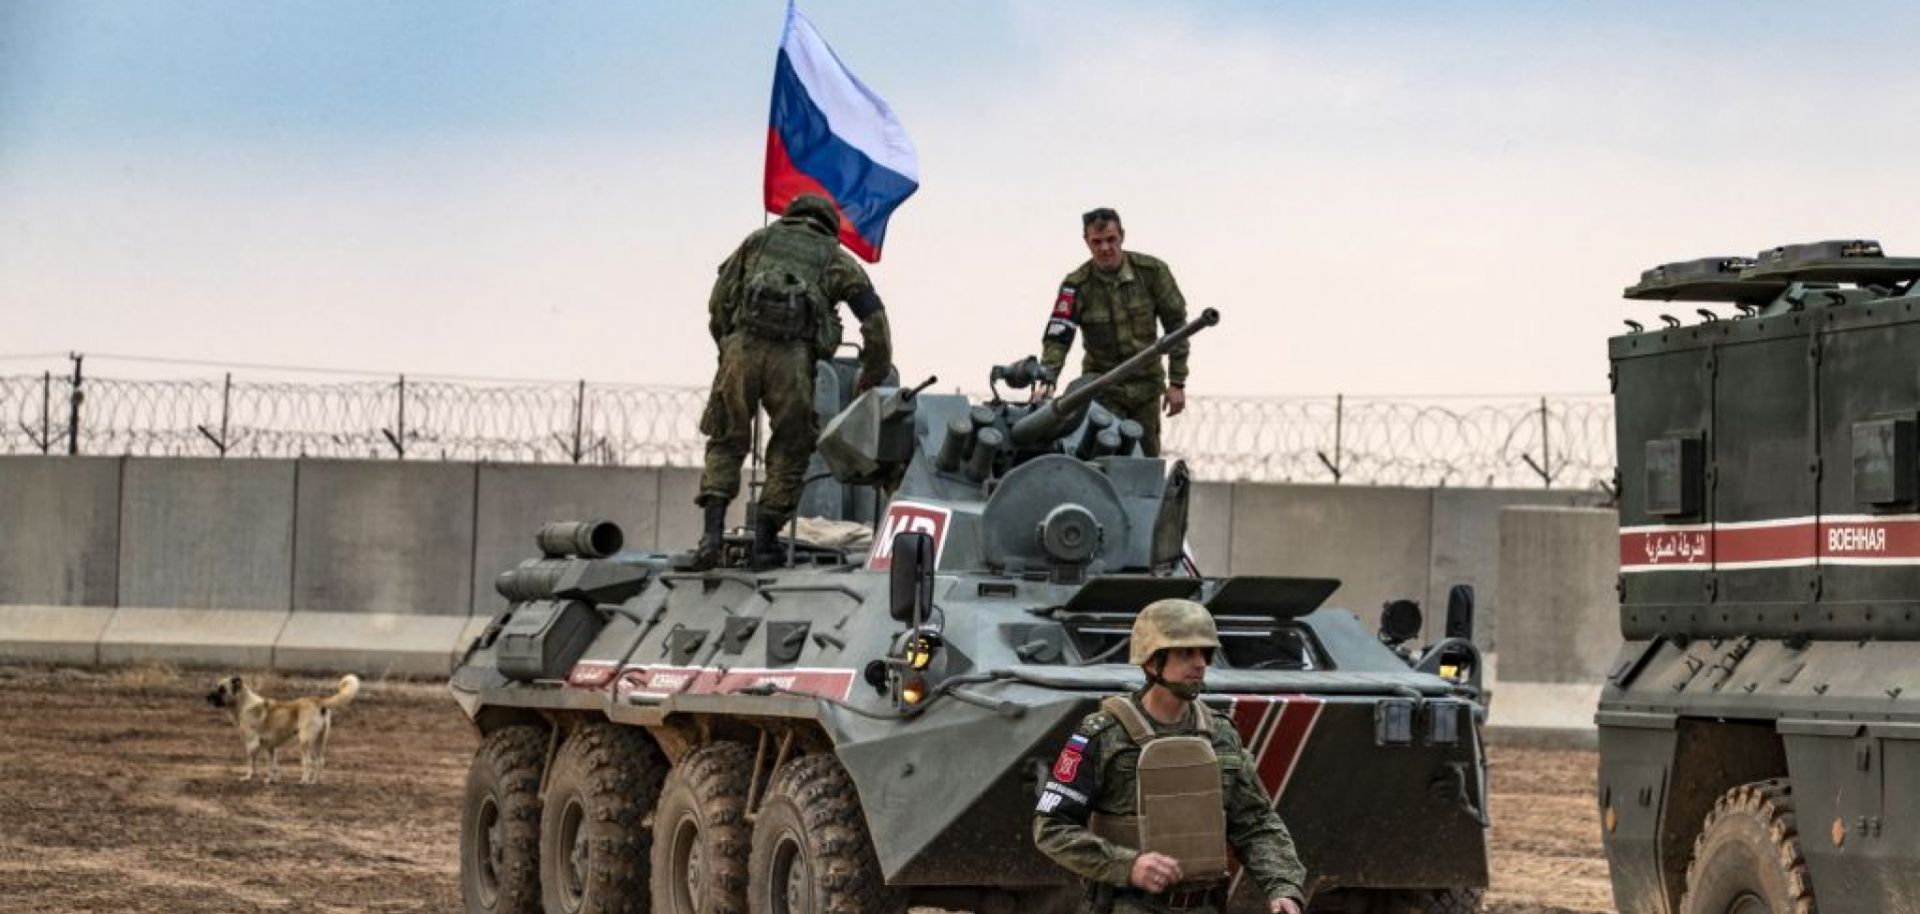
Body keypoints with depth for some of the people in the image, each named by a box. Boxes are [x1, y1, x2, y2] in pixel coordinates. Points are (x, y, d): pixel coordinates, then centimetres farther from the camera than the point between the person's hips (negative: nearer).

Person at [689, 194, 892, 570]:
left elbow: (718, 303, 17)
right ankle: (765, 543, 10)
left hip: (741, 347, 1)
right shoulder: (837, 259, 20)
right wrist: (872, 380, 19)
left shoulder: (758, 241, 24)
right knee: (790, 452, 13)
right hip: (794, 356, -1)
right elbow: (875, 321, 12)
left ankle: (712, 535, -4)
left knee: (726, 443, 11)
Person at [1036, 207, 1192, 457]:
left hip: (1147, 383, 2)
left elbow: (1175, 324, -1)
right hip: (1104, 387, -2)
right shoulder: (1076, 285, -11)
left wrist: (1177, 382, -3)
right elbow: (1057, 338, -18)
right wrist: (1047, 382, -35)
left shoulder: (1152, 271, -7)